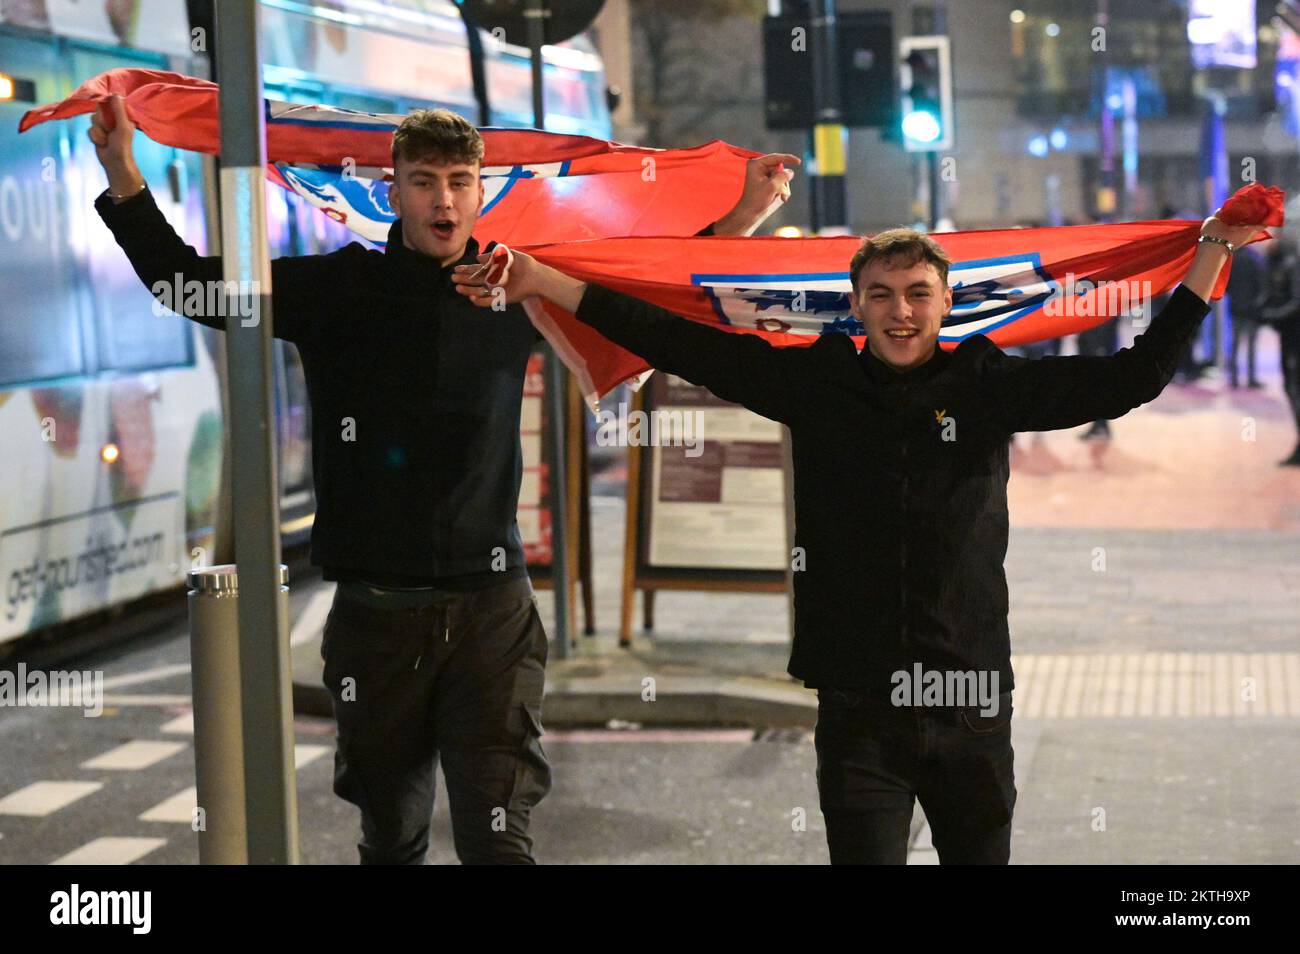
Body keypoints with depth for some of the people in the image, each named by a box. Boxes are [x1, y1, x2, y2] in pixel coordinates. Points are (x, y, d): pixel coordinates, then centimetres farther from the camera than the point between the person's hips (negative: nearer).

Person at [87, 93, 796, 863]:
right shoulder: (337, 288, 0)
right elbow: (192, 285, 4)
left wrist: (742, 217, 11)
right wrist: (125, 178, -5)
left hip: (490, 611, 0)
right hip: (375, 615, 1)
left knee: (498, 839, -7)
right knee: (392, 837, 13)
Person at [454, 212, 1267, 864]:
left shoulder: (989, 386, 1)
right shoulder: (817, 382, 1)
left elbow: (1134, 376, 0)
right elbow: (683, 344, -1)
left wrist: (1211, 255, -3)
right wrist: (543, 283, -4)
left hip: (971, 700, 1)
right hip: (857, 703, -1)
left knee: (979, 853, 11)